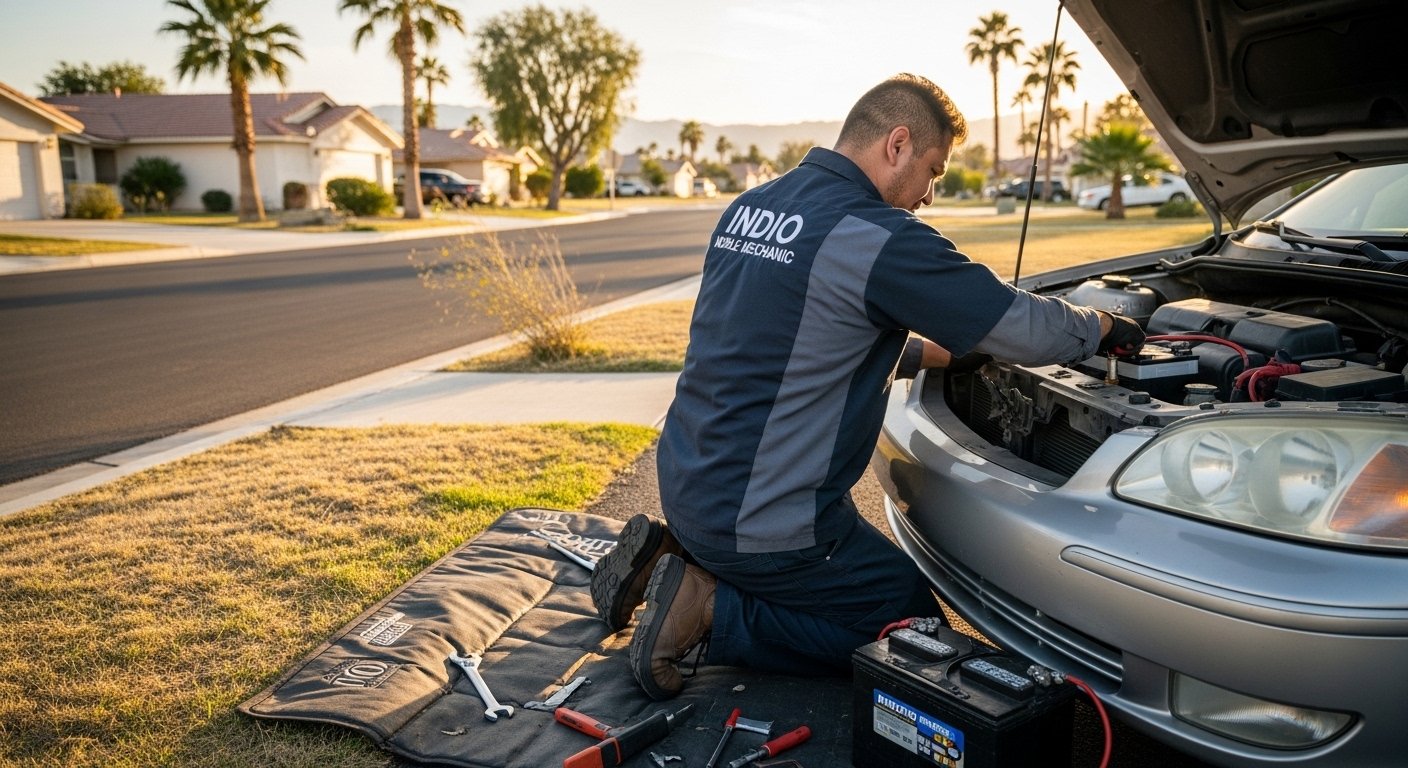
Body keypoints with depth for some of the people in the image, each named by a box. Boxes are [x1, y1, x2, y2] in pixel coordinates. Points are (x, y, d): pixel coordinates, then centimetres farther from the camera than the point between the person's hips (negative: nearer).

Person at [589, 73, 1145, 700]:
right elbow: (1022, 328, -12)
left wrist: (929, 353, 20)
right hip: (760, 525, -9)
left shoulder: (748, 207, 8)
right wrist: (1103, 328, 10)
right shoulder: (879, 236, -19)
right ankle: (713, 611, -2)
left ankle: (669, 555, 15)